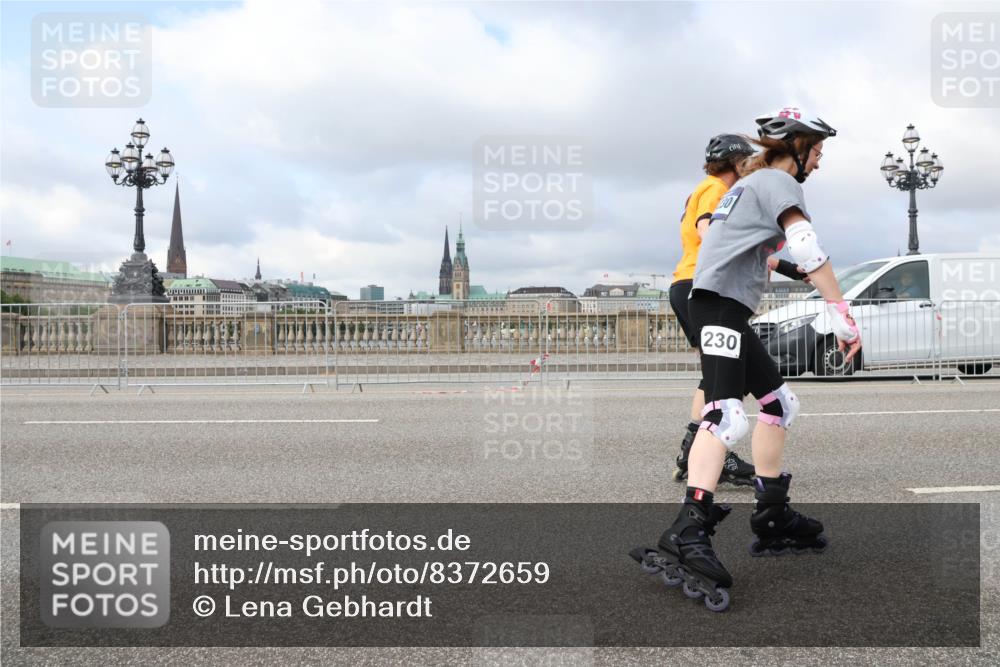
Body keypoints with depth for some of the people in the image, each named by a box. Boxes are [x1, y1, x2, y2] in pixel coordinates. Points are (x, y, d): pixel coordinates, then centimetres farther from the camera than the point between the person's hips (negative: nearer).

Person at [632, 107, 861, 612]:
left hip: (726, 308, 11)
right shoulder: (779, 182, -2)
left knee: (780, 404, 16)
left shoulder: (750, 183, 28)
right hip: (720, 304, -11)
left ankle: (772, 520, 22)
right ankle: (688, 535, -38)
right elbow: (808, 249, -17)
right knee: (728, 415, -26)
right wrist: (841, 314, -19)